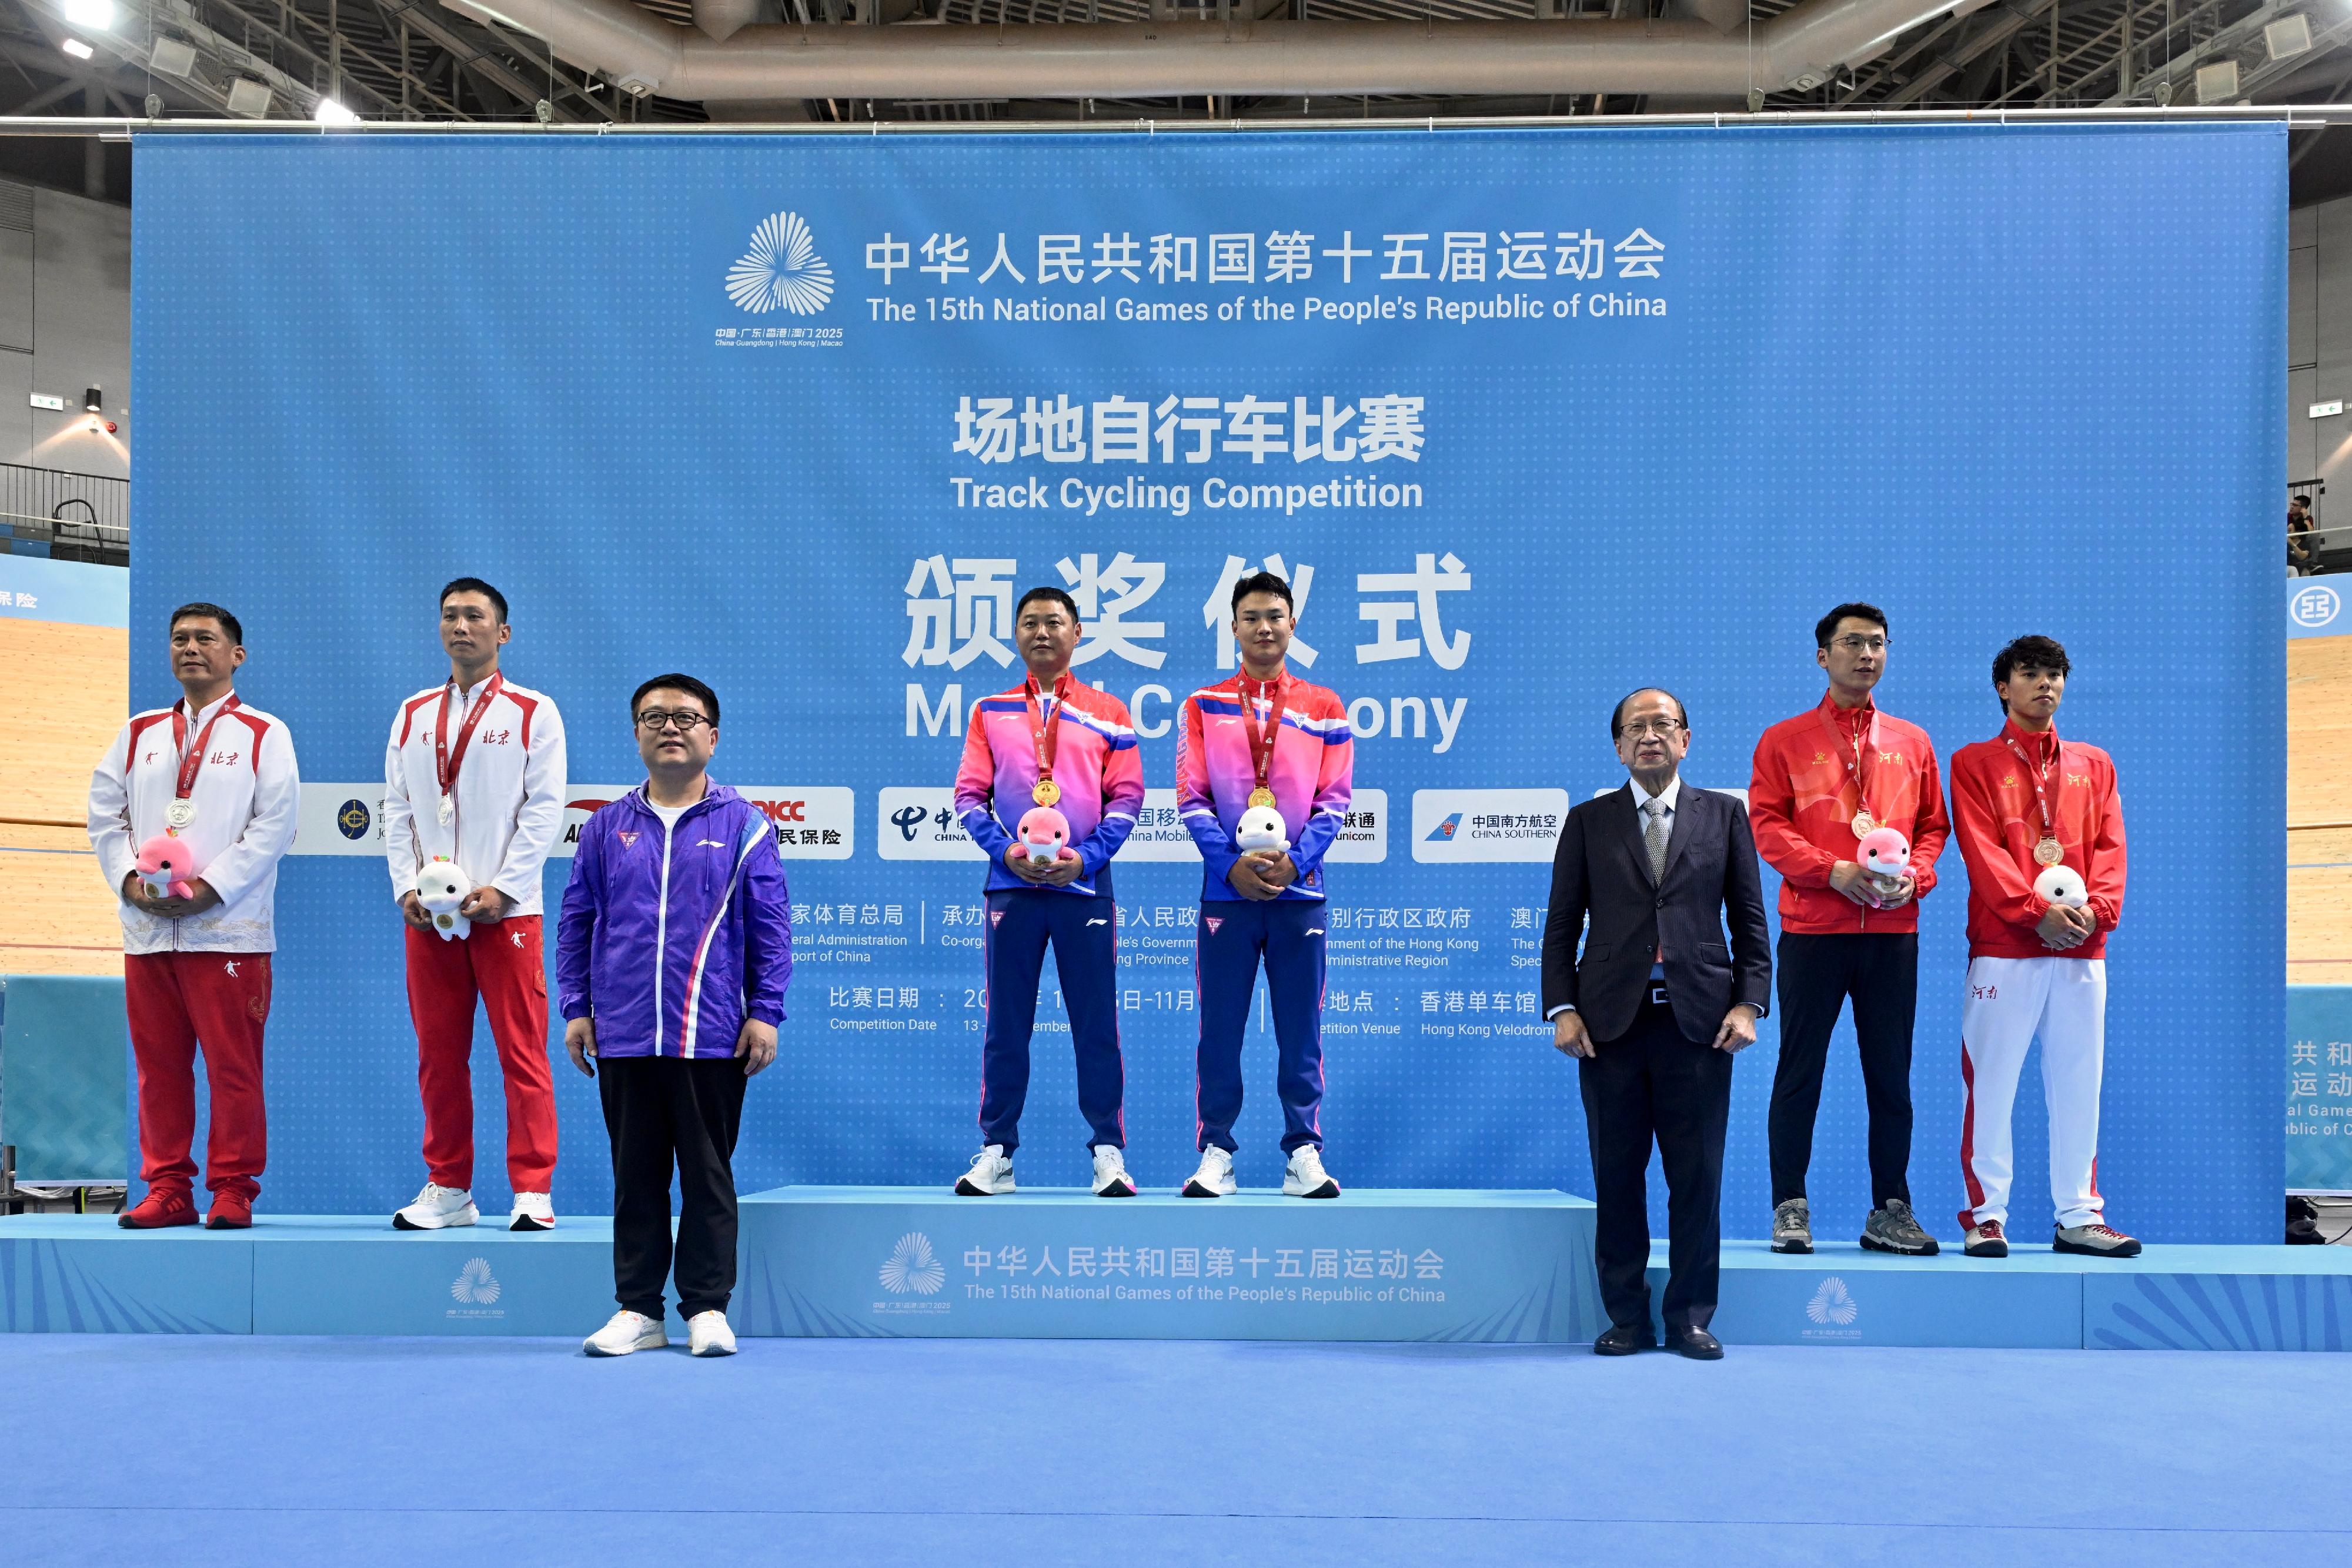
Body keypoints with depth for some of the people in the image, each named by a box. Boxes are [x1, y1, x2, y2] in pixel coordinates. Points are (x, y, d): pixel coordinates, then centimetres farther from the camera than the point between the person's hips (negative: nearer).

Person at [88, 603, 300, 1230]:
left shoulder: (264, 734, 3)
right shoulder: (139, 733, 17)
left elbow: (275, 824, -6)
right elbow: (104, 813, 13)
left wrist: (210, 886, -14)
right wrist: (129, 879, -4)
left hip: (229, 929, -4)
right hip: (147, 927, 5)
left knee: (233, 1066, -3)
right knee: (159, 1066, 7)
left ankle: (233, 1189, 6)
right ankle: (167, 1189, 15)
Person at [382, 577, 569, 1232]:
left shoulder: (533, 713, 3)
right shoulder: (412, 715, 15)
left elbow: (545, 810, -4)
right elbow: (397, 809, 13)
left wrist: (502, 889, -12)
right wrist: (406, 887, 0)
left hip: (506, 910, -4)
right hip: (427, 915, 4)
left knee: (522, 1053, -3)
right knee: (439, 1056, 7)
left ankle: (532, 1191, 3)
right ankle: (448, 1189, 17)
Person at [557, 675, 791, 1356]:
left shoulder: (743, 825, 1)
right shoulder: (606, 827, 9)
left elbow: (772, 925, 0)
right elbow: (575, 922, 12)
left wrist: (765, 1012, -4)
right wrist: (576, 1008, 6)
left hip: (713, 1039, -2)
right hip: (622, 1038, 3)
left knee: (708, 1174, 6)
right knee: (636, 1176, 10)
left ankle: (707, 1307, 16)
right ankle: (637, 1309, 19)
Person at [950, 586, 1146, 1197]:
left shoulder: (1108, 712, 8)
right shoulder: (990, 712, 11)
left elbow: (1126, 797, 3)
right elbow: (969, 795, 6)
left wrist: (1086, 856, -11)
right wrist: (1005, 849, -10)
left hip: (1085, 884, -1)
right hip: (1011, 886, 1)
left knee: (1097, 1023, 1)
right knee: (1006, 1024, 4)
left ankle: (1109, 1153, 8)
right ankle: (996, 1154, 12)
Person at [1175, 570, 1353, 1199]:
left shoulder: (1325, 708, 7)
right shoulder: (1203, 706, 6)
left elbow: (1333, 800, 2)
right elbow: (1192, 799, 0)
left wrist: (1293, 861, -12)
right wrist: (1232, 863, -13)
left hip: (1299, 891, 0)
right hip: (1225, 890, 0)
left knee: (1301, 1028, 4)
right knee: (1220, 1028, 3)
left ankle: (1304, 1154, 12)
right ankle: (1216, 1153, 11)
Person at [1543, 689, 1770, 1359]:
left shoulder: (1724, 815, 11)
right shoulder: (1587, 821, 10)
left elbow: (1750, 921, 9)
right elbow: (1562, 925, 7)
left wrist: (1749, 1003, -2)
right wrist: (1562, 1009, -3)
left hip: (1698, 1022, 0)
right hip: (1611, 1022, 0)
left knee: (1697, 1178, 2)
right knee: (1617, 1177, 5)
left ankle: (1690, 1318, 15)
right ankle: (1626, 1318, 15)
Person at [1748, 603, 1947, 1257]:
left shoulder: (1912, 743, 15)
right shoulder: (1784, 741, 6)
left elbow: (1934, 826, 14)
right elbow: (1766, 824, -2)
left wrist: (1914, 875, -5)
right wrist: (1833, 871, -14)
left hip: (1893, 929, 3)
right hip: (1812, 928, -2)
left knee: (1891, 1074, 6)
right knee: (1799, 1071, 0)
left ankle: (1890, 1210, 14)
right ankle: (1790, 1208, 8)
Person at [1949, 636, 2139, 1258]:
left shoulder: (2094, 765, 18)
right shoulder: (1974, 763, 7)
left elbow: (2109, 845, 8)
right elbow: (1982, 850, -5)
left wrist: (2094, 909, -10)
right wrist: (2036, 911, -16)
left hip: (2082, 949, 4)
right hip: (2004, 948, -3)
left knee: (2078, 1084, 6)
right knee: (1990, 1083, -3)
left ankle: (2080, 1217, 14)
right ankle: (1986, 1216, 4)